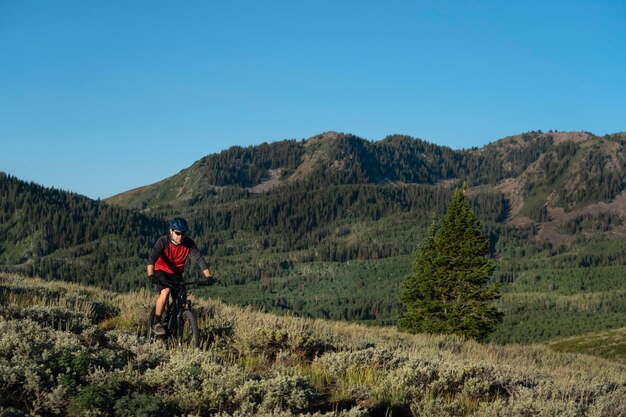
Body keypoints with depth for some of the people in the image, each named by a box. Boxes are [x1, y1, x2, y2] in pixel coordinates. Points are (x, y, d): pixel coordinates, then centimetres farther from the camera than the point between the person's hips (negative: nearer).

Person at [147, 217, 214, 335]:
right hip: (162, 272, -3)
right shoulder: (163, 241, -23)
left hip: (177, 274, 3)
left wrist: (209, 276, -33)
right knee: (166, 291, -30)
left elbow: (199, 259, -20)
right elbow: (152, 257, -34)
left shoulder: (189, 243, -16)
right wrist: (151, 275, -50)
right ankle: (156, 323, -22)